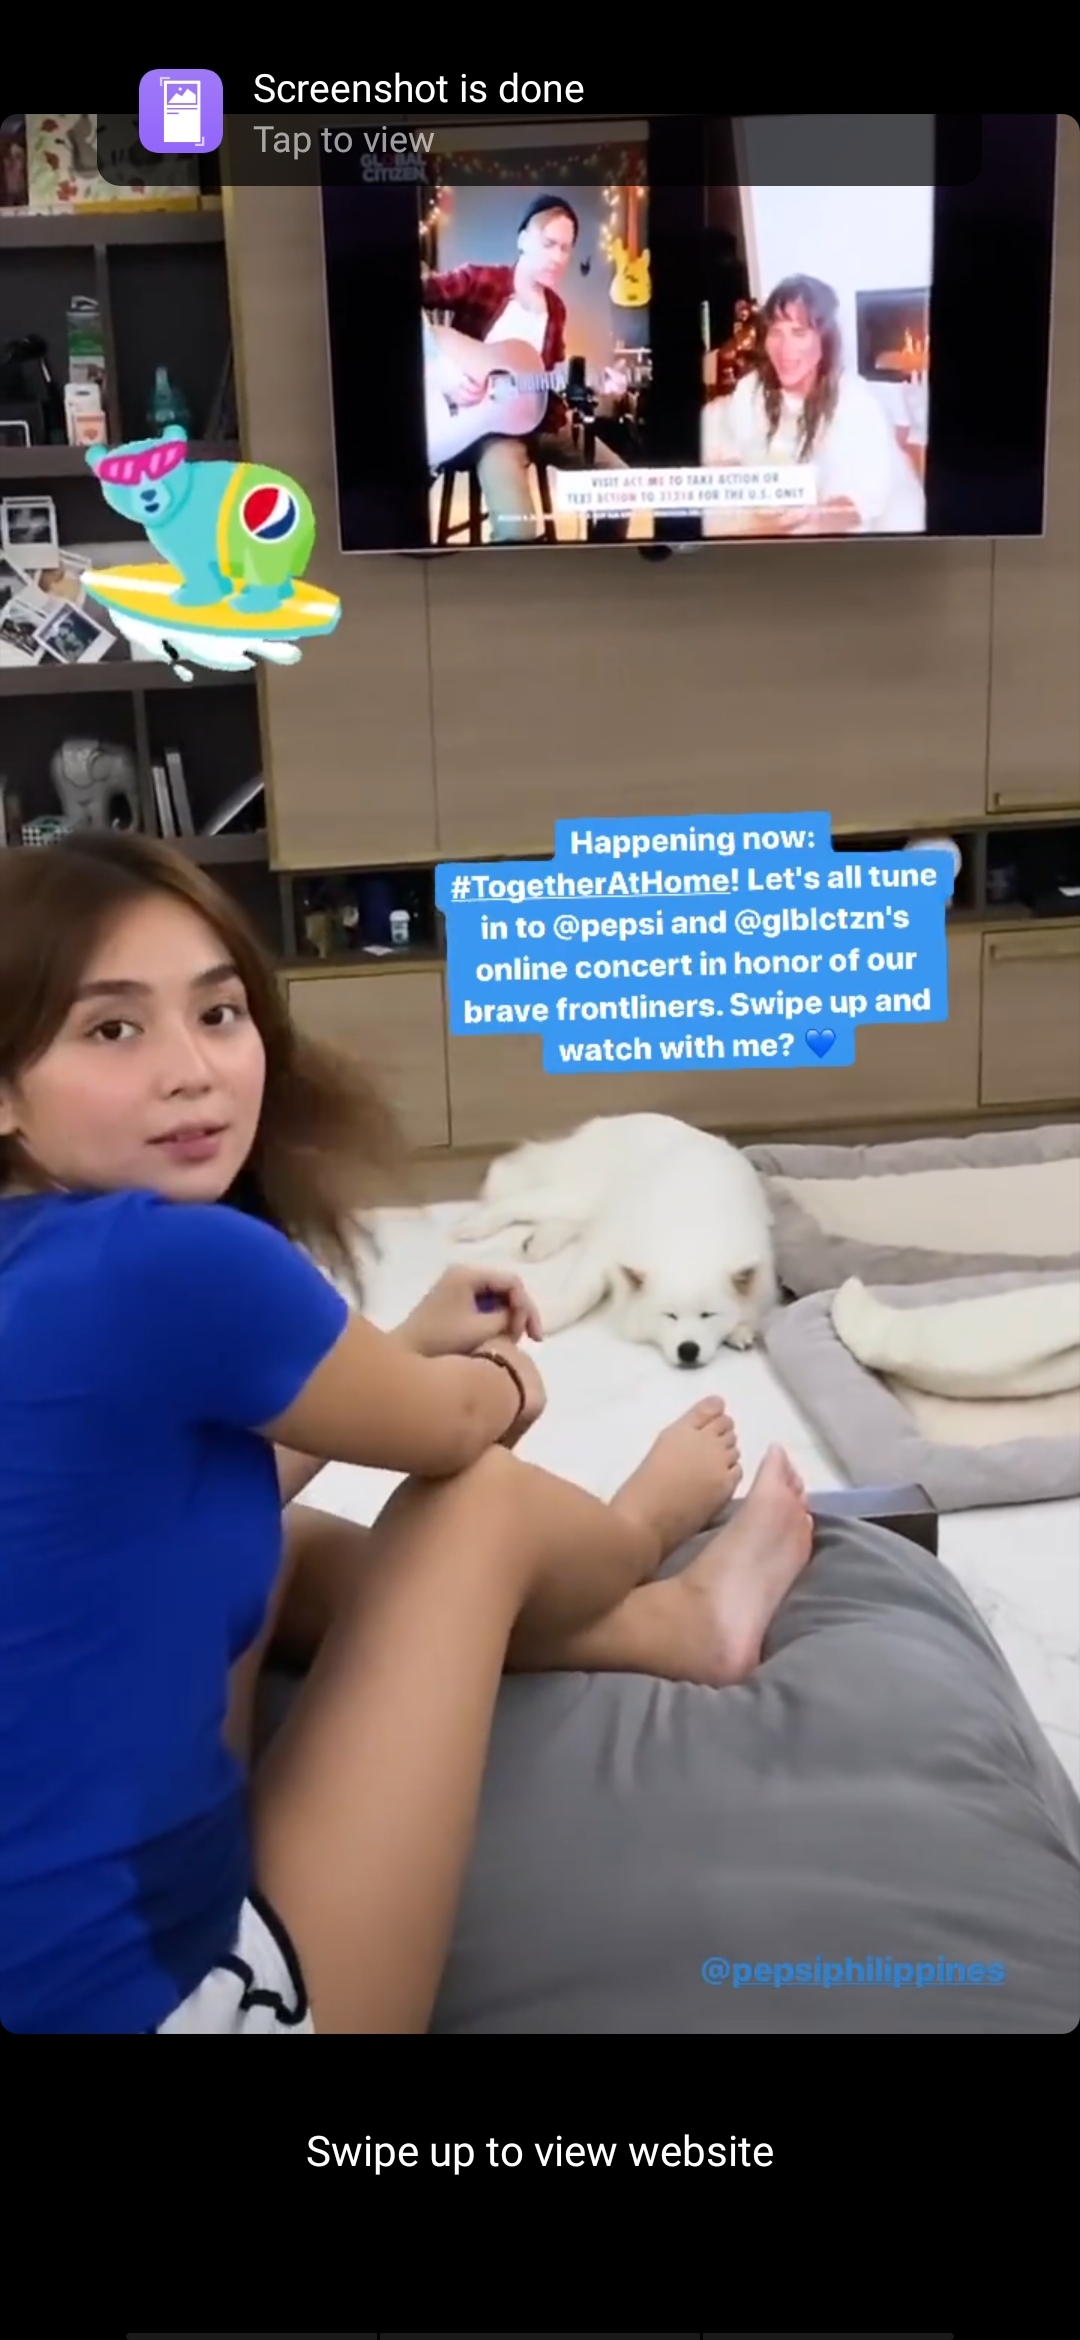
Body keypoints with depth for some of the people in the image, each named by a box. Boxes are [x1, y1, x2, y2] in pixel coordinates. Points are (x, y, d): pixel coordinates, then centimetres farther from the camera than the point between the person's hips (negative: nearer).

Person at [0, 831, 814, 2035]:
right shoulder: (169, 1262, -22)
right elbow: (448, 1431, -4)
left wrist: (414, 1346, 18)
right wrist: (502, 1384, 19)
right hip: (147, 1990, -8)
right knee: (478, 1499, 4)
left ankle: (682, 1622, 37)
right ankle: (647, 1523, 39)